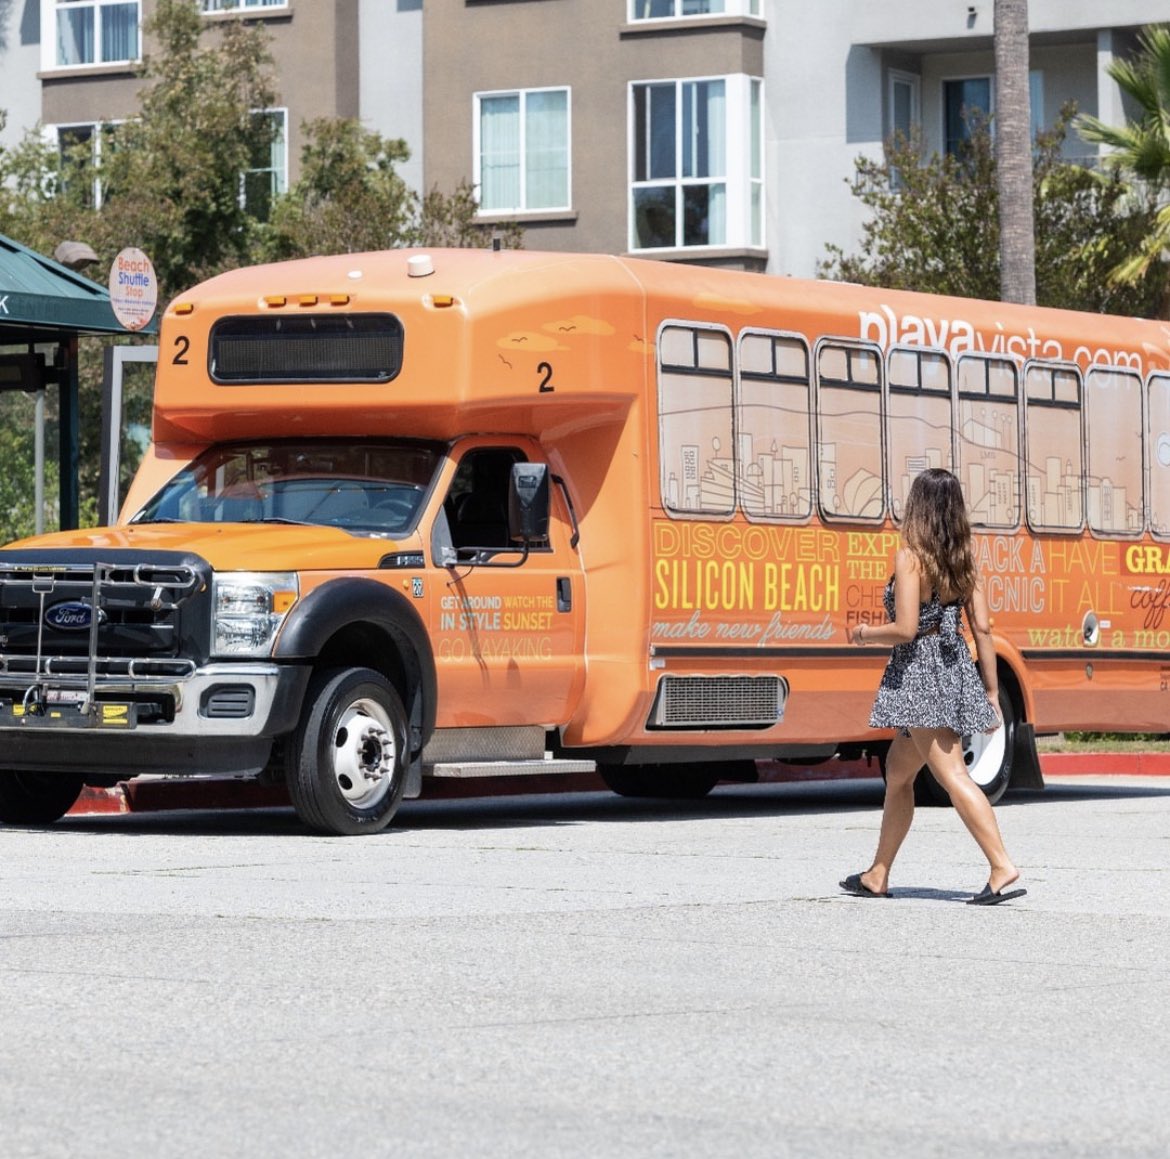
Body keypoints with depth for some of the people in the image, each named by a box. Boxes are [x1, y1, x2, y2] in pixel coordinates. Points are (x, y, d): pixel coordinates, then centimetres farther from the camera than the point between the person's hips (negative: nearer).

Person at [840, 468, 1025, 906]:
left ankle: (1003, 869, -19)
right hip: (955, 668, 8)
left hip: (918, 672, -8)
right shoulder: (963, 561, 6)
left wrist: (864, 634, 0)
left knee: (953, 776, -10)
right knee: (897, 771, 19)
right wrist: (991, 693, 8)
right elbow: (982, 628, 5)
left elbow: (905, 628, -19)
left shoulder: (910, 559, -14)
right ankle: (878, 875, 27)